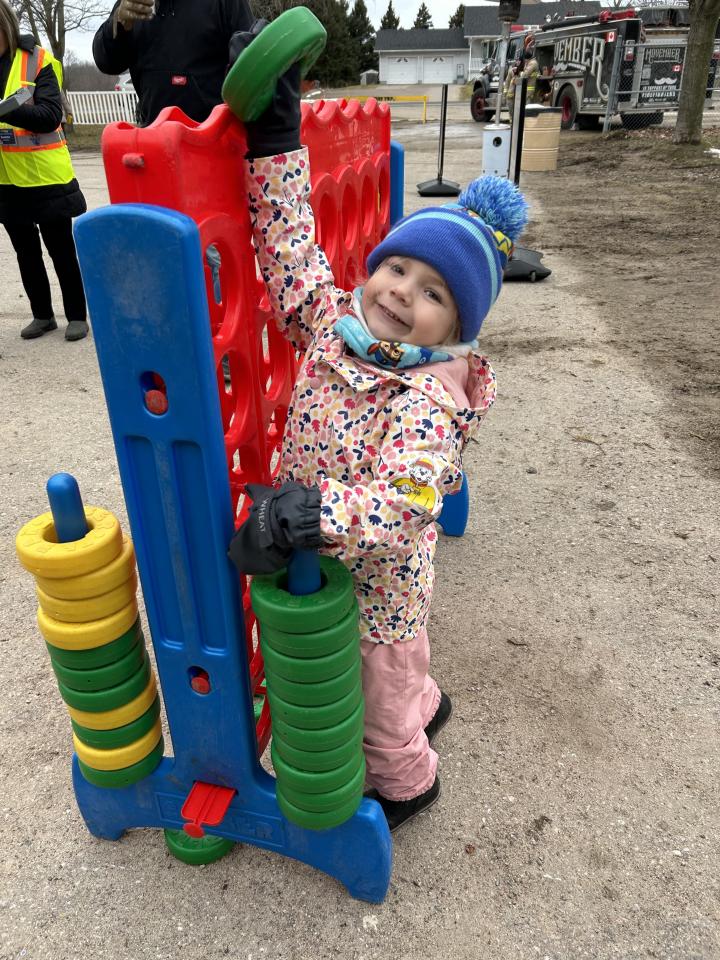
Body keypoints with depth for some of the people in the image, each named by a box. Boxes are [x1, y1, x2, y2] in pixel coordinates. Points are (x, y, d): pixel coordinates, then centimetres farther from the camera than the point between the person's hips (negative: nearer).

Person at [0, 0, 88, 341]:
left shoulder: (37, 60, -6)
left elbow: (51, 115, -17)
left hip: (46, 178, -5)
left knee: (61, 250, 5)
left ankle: (76, 316, 16)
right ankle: (42, 315, 24)